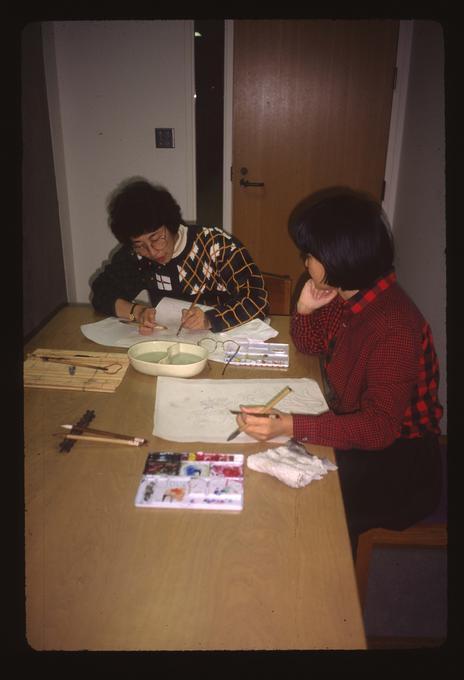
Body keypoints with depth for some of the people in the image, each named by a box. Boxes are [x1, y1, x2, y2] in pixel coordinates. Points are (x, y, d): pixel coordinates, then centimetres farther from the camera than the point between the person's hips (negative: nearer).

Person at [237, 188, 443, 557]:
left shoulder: (394, 328, -30)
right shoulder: (350, 297, -3)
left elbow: (379, 427, -31)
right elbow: (311, 345, 13)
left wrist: (289, 426, -41)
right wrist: (305, 310, -9)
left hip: (398, 461, -8)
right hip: (355, 428, 8)